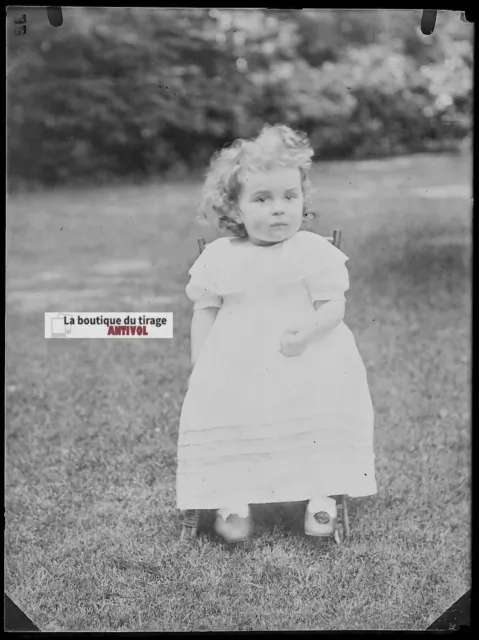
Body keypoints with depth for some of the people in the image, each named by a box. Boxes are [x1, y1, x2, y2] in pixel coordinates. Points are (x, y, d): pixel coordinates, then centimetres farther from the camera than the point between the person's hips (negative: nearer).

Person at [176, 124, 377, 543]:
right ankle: (232, 499, 12)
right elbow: (204, 313, 6)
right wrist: (200, 369, 0)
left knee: (320, 423, -5)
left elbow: (334, 305, -8)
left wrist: (308, 329, -28)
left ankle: (322, 495, 11)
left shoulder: (315, 252, -8)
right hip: (235, 370, 1)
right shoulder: (219, 258, -2)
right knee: (228, 420, -3)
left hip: (307, 366, -1)